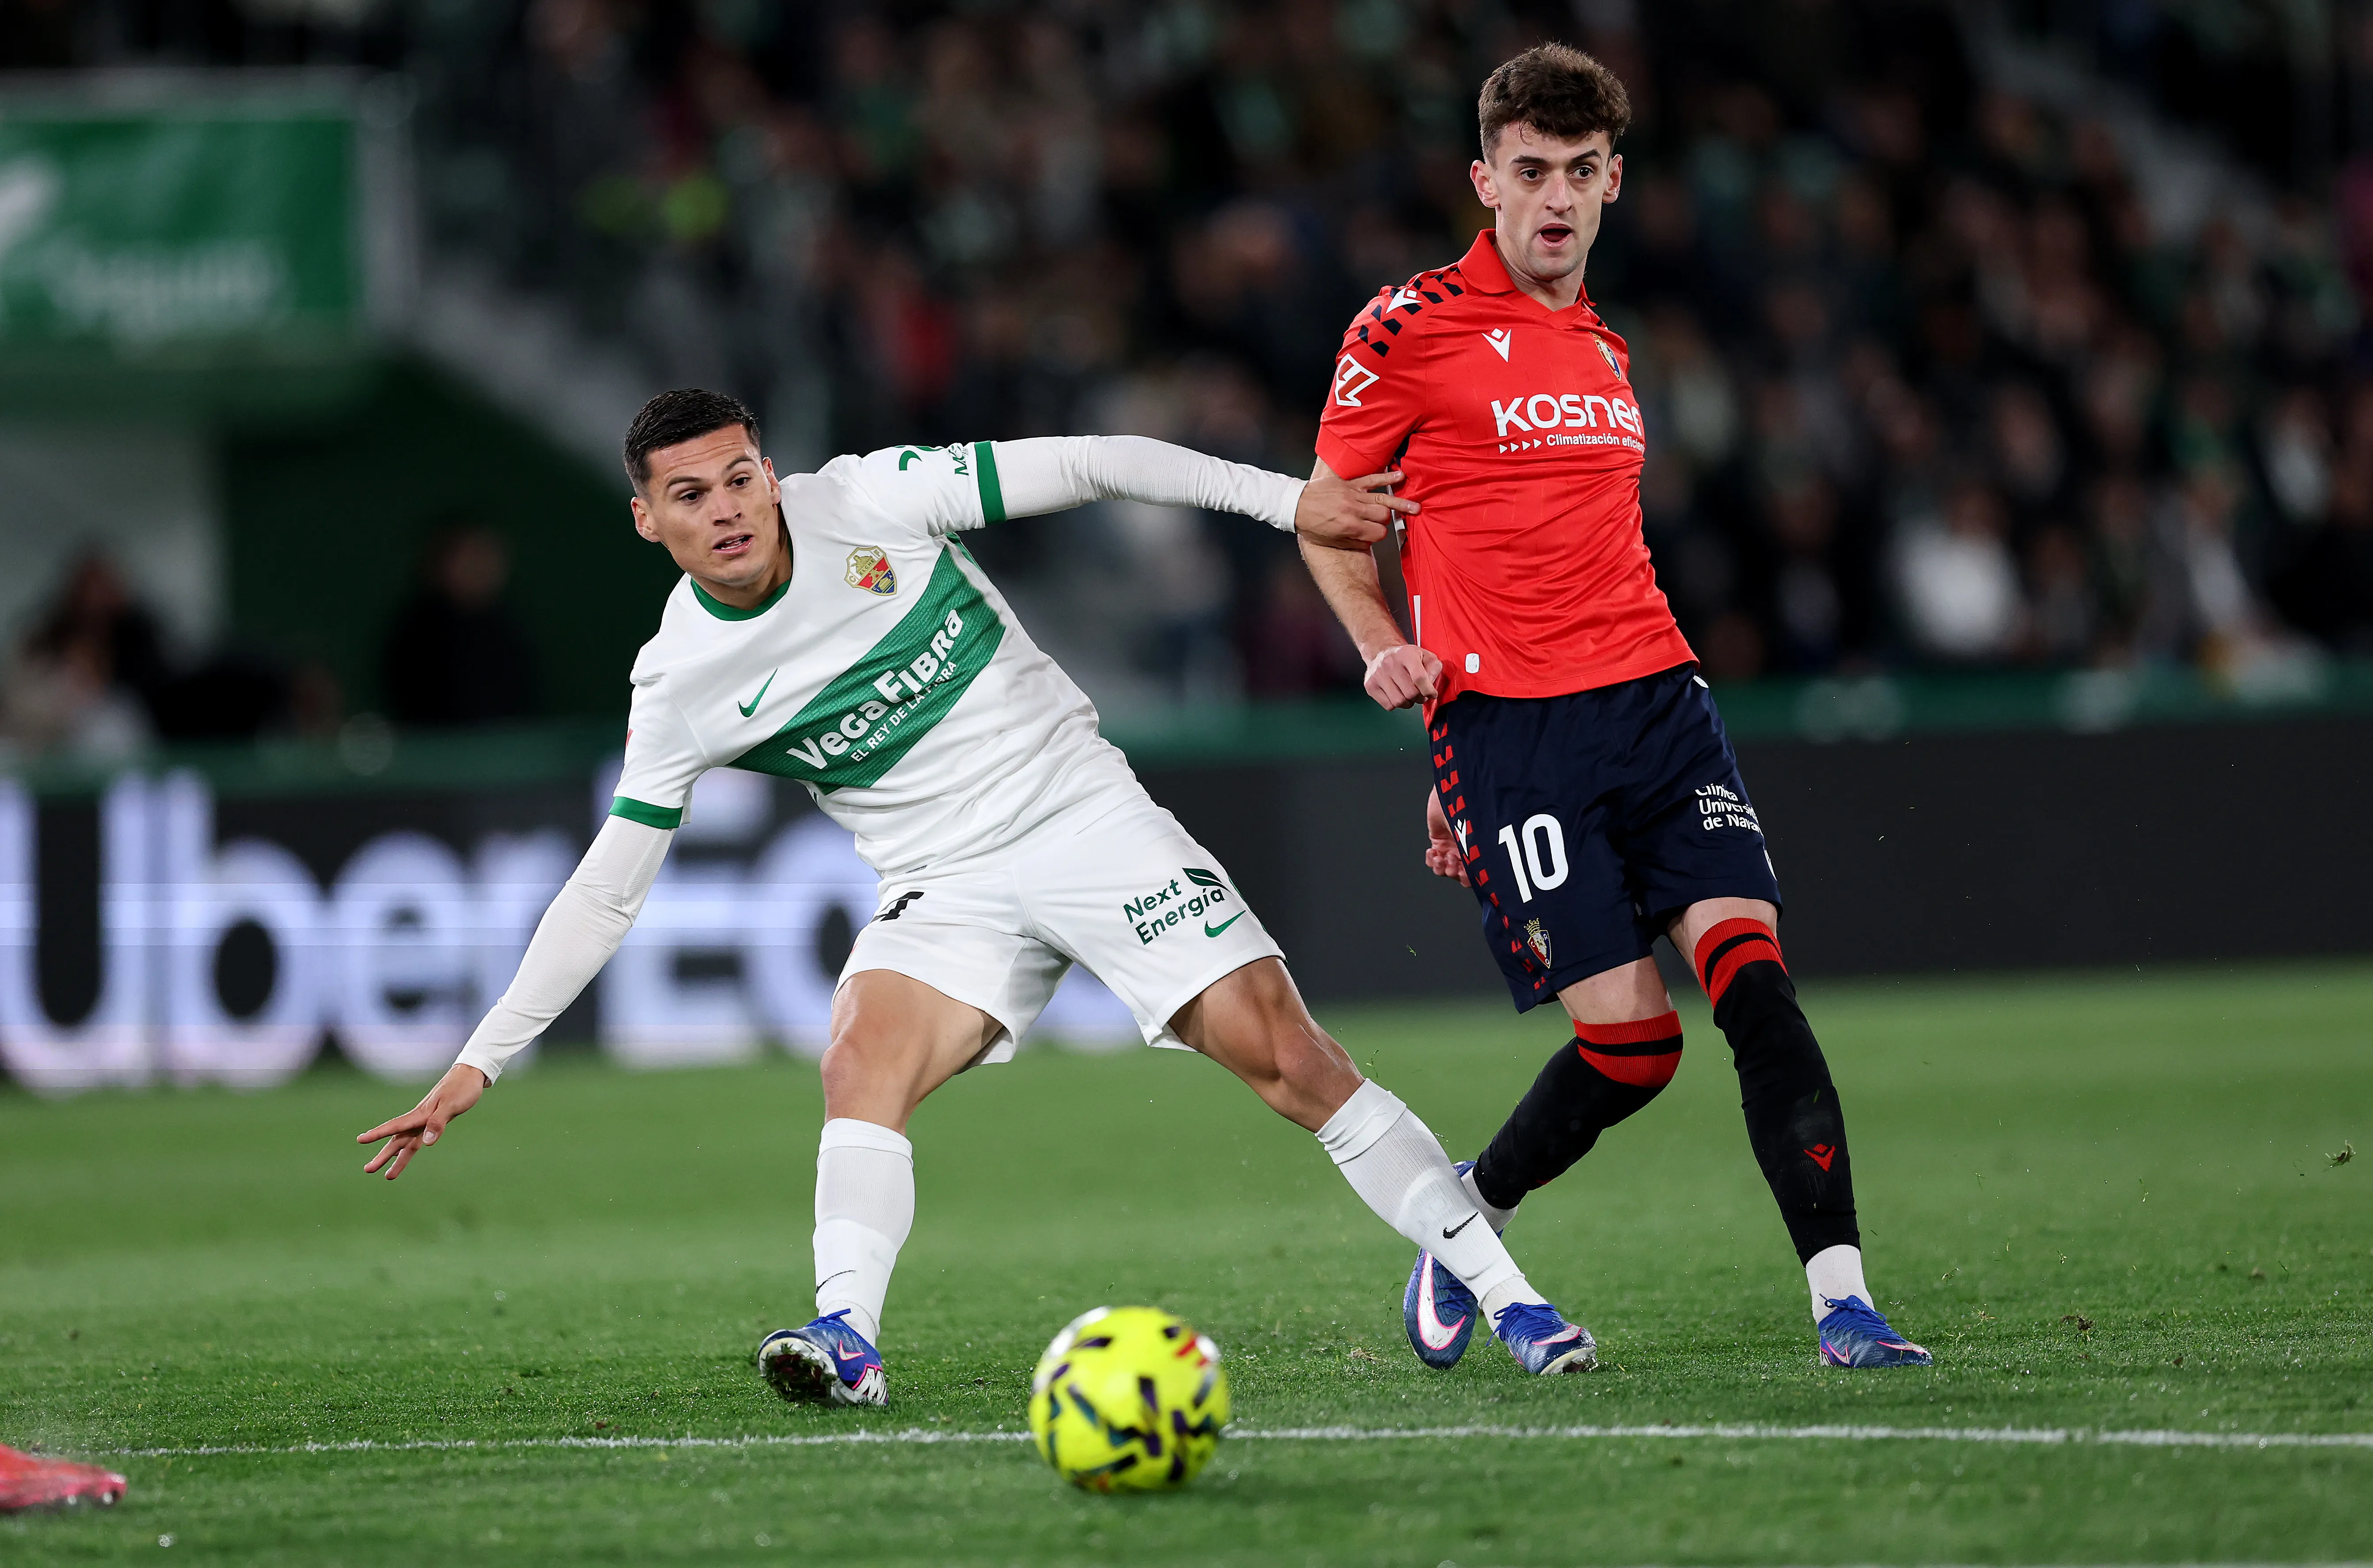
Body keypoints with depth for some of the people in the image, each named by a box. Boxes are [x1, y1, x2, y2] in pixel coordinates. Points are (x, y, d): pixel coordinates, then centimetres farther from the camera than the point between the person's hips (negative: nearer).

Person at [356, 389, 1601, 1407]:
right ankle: (847, 1344, -34)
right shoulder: (680, 688, -5)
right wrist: (483, 1058, -6)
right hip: (946, 890, 1)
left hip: (1082, 807, -1)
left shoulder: (865, 505, -11)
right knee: (861, 1062, -29)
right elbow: (606, 889, 0)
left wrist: (1285, 498, -7)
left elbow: (1087, 468, -4)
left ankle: (1499, 1290, -5)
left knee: (1288, 1057, -11)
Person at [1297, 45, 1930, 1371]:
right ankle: (1469, 1215, 19)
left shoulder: (1606, 352, 20)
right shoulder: (1412, 327, 0)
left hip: (1656, 695, 5)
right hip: (1507, 726, -5)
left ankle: (1844, 1300, -18)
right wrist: (1388, 649, -9)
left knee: (1753, 973, -14)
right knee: (1632, 1038, -9)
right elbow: (1330, 516, 9)